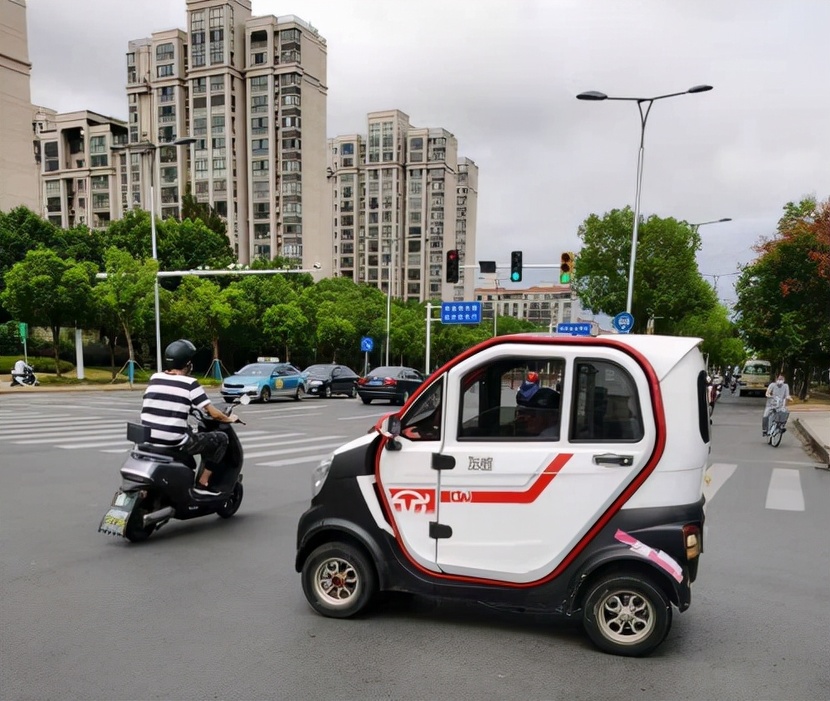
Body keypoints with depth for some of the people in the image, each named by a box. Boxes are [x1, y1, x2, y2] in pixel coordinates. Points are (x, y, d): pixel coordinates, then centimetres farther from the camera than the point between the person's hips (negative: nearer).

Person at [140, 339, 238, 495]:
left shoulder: (154, 378, 7)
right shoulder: (190, 384, -8)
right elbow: (214, 414, -6)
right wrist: (229, 418, 15)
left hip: (148, 442, 7)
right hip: (175, 443, -6)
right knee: (221, 438, 9)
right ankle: (202, 483, 7)